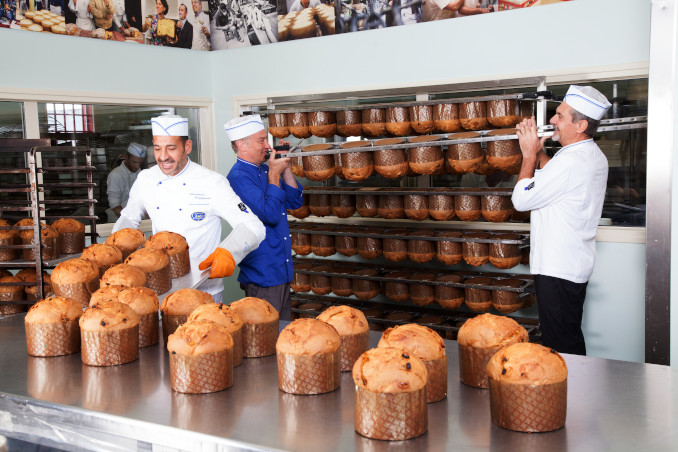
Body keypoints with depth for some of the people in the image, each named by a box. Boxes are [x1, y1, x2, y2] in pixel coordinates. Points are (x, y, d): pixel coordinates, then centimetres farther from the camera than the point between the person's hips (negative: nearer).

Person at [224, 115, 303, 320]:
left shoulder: (264, 170, 10)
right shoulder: (238, 177, -17)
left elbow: (294, 201, 13)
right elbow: (270, 215, -24)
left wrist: (285, 169, 2)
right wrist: (274, 174, -16)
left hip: (282, 272, 9)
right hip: (261, 276, -9)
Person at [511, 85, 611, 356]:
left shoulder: (572, 161, -24)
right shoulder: (594, 156, 9)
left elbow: (521, 199, -18)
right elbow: (552, 179, 24)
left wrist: (529, 155, -7)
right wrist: (537, 150, 12)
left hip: (557, 270, -10)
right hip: (576, 265, 10)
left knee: (561, 346, 0)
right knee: (570, 342, 20)